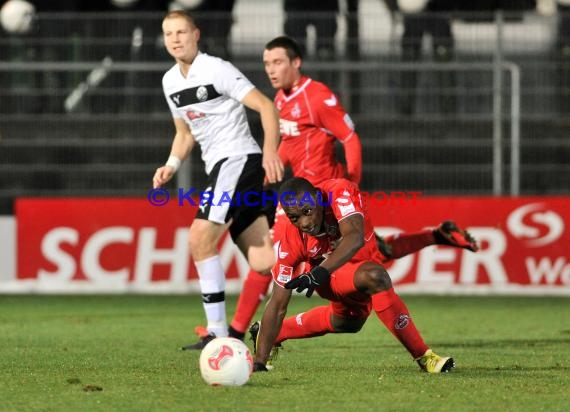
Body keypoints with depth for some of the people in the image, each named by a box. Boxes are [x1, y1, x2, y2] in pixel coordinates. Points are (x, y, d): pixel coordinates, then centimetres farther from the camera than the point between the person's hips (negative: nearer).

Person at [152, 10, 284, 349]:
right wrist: (172, 165, 8)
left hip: (238, 159, -8)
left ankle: (218, 332, -15)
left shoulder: (217, 70, -10)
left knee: (200, 239, -18)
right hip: (220, 168, 8)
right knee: (263, 262, 4)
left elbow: (266, 106, -15)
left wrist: (271, 152, -28)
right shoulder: (171, 82, 14)